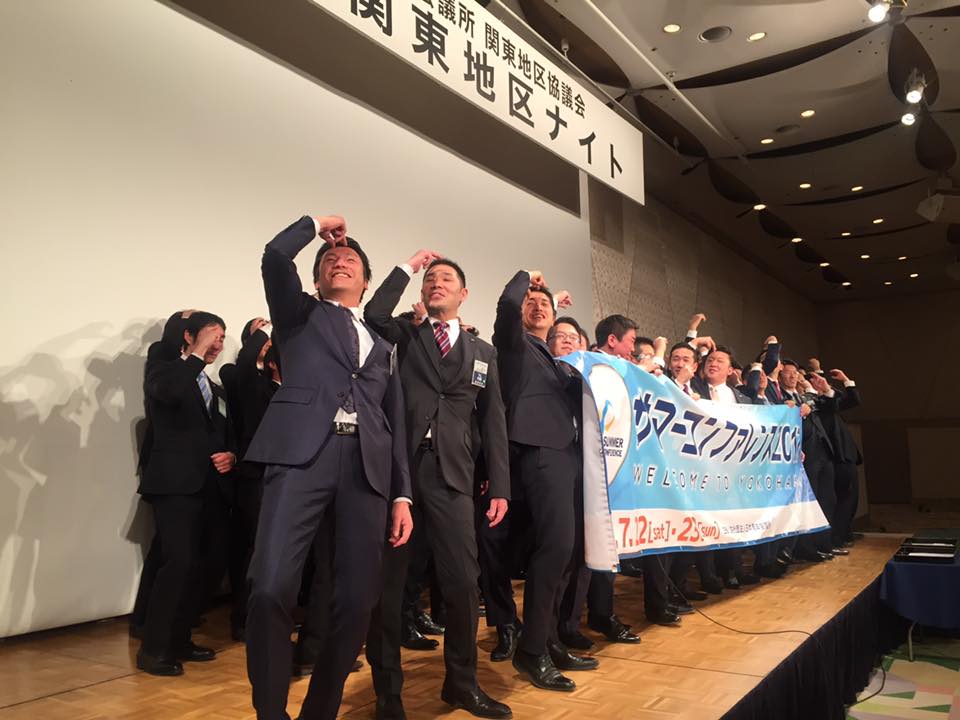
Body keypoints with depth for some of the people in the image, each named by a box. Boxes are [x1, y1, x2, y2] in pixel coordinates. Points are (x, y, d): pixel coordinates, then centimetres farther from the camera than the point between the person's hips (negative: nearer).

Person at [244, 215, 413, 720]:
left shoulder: (382, 343, 26)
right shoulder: (299, 314, 20)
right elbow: (275, 255, 0)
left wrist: (402, 495, 11)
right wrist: (316, 224, 19)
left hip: (368, 465, 3)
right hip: (302, 452, -3)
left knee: (357, 599, 0)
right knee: (270, 588, -16)